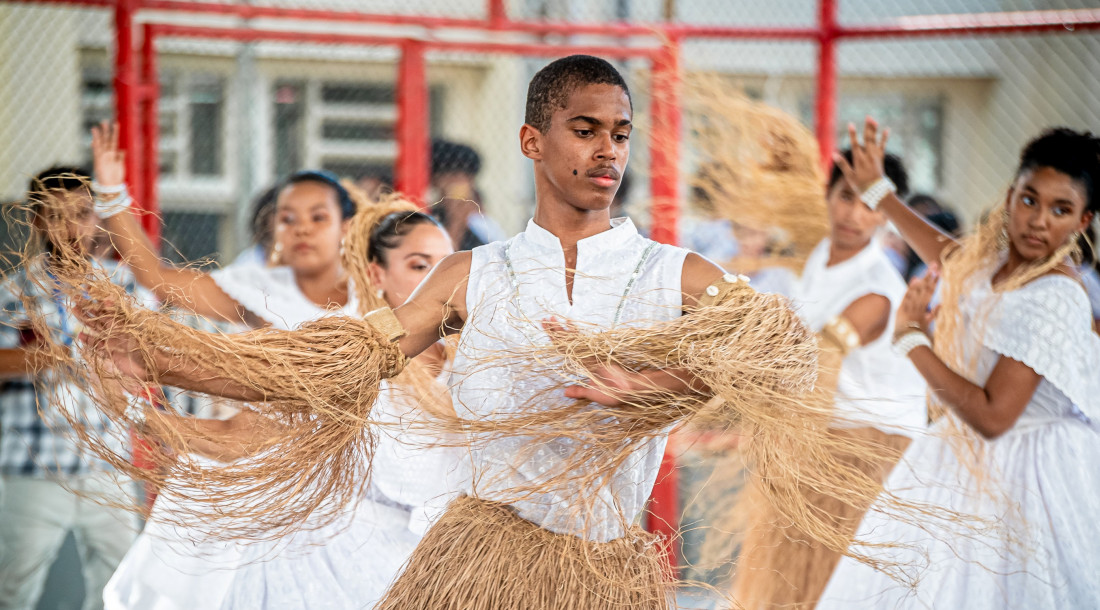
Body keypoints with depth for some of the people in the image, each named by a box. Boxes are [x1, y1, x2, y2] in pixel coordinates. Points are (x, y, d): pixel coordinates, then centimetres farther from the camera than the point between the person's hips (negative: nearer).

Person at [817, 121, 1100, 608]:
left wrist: (911, 338, -21)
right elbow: (947, 253, 28)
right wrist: (876, 190, 32)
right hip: (961, 458, 9)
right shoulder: (996, 257, 0)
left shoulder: (1052, 301, -25)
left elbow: (991, 417, -28)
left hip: (1012, 473, -9)